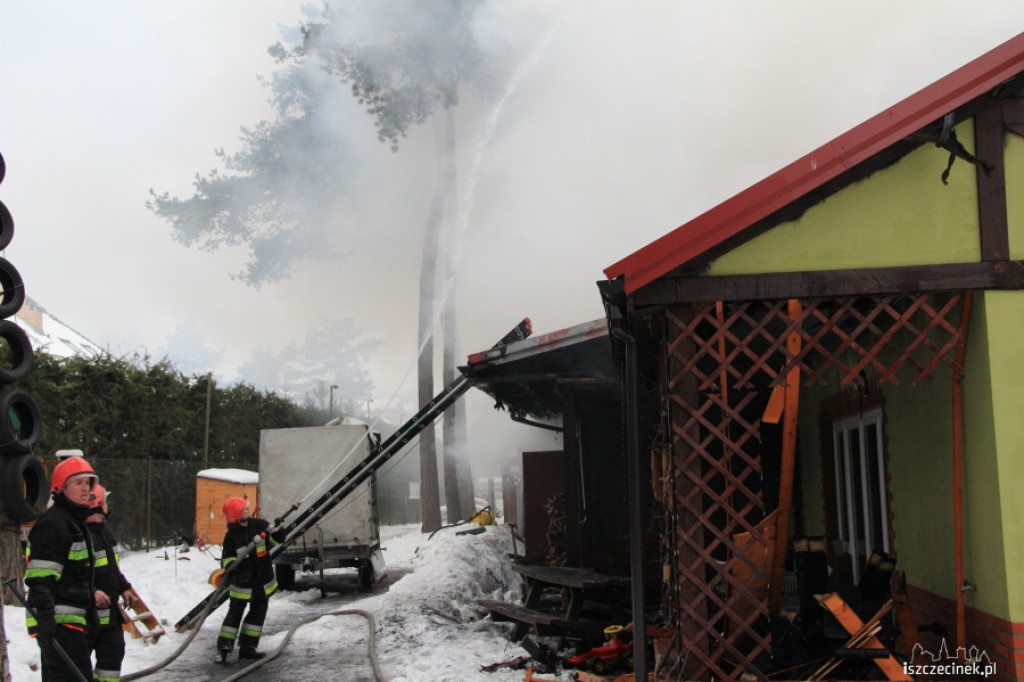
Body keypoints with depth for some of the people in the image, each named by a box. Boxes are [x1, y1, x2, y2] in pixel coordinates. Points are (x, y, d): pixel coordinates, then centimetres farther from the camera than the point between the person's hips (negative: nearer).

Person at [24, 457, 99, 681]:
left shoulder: (76, 522, 19)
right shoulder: (53, 523, -15)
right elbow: (40, 579, -22)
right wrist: (45, 617, -28)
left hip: (72, 620, 11)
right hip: (58, 621, -11)